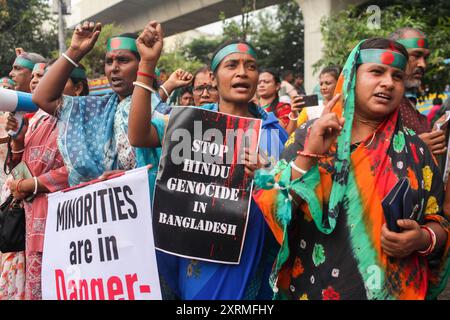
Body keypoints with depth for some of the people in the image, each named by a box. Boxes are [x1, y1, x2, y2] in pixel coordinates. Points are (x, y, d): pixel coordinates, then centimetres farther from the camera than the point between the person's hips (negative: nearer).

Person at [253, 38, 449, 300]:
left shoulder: (415, 148, 0)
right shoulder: (309, 136, -5)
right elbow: (274, 211, -12)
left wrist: (423, 239, -15)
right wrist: (309, 154, -23)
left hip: (392, 290, 1)